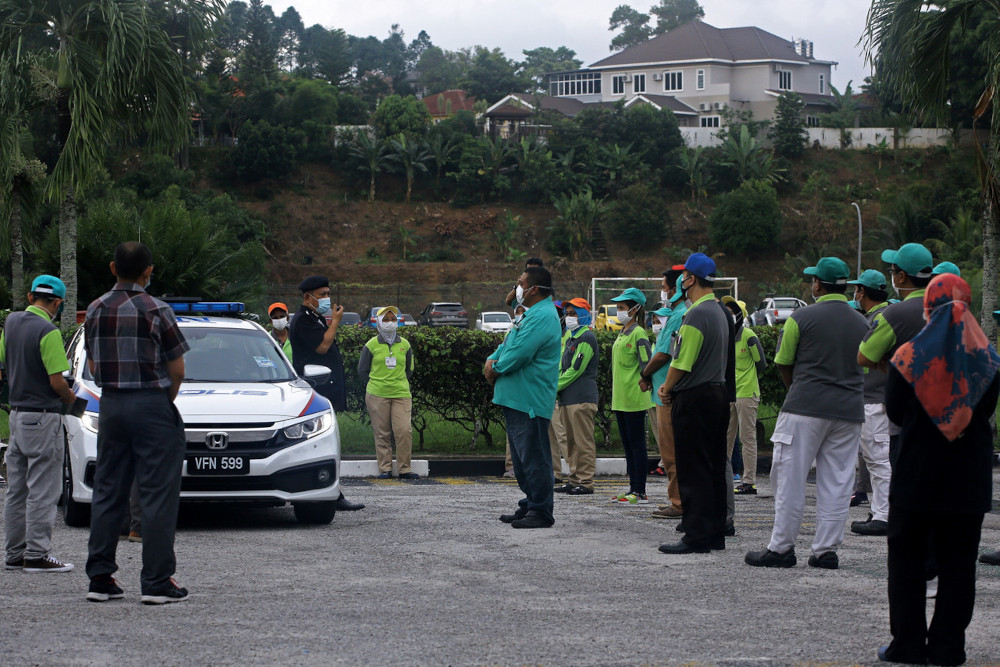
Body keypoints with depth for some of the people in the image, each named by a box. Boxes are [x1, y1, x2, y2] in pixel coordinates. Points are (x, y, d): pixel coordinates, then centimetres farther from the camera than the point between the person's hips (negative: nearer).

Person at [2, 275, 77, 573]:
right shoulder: (48, 332, -18)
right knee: (42, 490, -4)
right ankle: (37, 555, -3)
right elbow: (57, 383, -19)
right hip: (43, 417, -8)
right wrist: (71, 397, -1)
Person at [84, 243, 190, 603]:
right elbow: (177, 370, -7)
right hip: (153, 406, -5)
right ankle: (157, 582, -4)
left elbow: (93, 366, 12)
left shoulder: (95, 310, 5)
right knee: (158, 493, -2)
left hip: (110, 405, 5)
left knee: (107, 492, 11)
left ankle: (100, 578, 12)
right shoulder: (156, 311, -10)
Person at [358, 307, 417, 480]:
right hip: (377, 395, -1)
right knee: (382, 433, 0)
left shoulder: (404, 344, 10)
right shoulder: (371, 345, 3)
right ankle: (385, 469, 7)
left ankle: (404, 469, 0)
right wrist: (376, 385, 7)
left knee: (404, 431, -9)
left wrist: (399, 384, 12)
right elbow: (362, 370, 10)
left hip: (401, 394, 1)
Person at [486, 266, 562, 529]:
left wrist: (496, 369, -8)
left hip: (530, 401, -11)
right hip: (516, 398, 11)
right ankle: (529, 506, 23)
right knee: (522, 457, 16)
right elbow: (508, 345, 24)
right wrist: (492, 361, 4)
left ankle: (541, 512, -5)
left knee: (533, 458, -8)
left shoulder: (542, 316, -16)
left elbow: (520, 353, -23)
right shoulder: (531, 314, 19)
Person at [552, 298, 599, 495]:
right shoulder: (569, 337, 20)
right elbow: (562, 367, 23)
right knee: (571, 441, 12)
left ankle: (586, 482, -6)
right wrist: (555, 390, 8)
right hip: (567, 398, 10)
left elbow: (576, 369, -14)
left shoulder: (586, 338, -10)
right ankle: (574, 480, 17)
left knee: (583, 442, -7)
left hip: (582, 399, -10)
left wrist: (554, 388, -9)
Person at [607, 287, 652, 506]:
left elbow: (647, 365, -14)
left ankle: (640, 492, -4)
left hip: (634, 399, -9)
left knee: (637, 444, -6)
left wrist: (642, 387, -16)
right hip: (620, 398, 9)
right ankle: (633, 488, 17)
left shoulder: (638, 334, -11)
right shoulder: (622, 333, 16)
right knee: (628, 444, 12)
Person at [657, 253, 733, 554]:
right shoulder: (721, 312, 13)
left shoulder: (696, 315, -17)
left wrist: (666, 390, 0)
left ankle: (697, 537, -6)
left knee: (693, 470, -6)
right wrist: (671, 386, 16)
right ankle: (715, 532, 15)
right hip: (718, 392, 9)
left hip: (694, 398, -9)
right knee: (714, 467, 11)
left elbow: (682, 362, -18)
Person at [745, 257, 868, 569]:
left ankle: (781, 547, 1)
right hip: (850, 411, 5)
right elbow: (862, 366, 17)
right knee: (837, 482, 6)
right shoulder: (861, 323, 11)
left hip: (806, 407, -4)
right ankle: (826, 550, 6)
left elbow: (782, 364, 3)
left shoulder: (802, 317, -4)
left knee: (790, 478, 1)